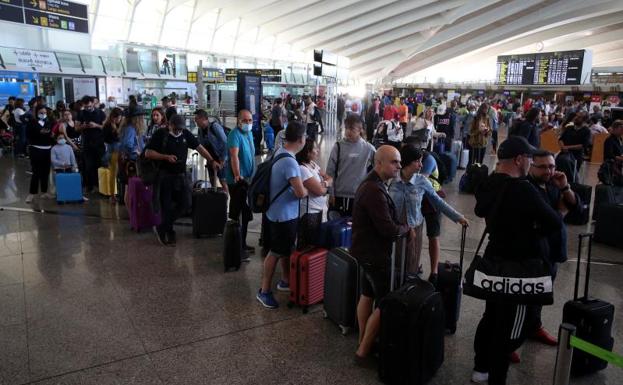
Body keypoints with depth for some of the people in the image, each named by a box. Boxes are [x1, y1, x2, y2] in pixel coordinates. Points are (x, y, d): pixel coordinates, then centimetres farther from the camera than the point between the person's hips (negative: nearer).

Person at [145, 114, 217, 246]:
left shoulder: (186, 134, 6)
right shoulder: (160, 134, -5)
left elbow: (199, 148, 8)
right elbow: (148, 153, -6)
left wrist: (212, 161, 0)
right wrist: (166, 157, -17)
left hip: (180, 175, 4)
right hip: (164, 175, -4)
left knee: (184, 204, -1)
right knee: (166, 206, -1)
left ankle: (161, 229, 14)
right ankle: (169, 234, 14)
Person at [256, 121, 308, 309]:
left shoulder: (280, 152, 2)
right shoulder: (290, 162, -29)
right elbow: (300, 192, -30)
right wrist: (309, 189, -9)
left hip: (283, 212, 10)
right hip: (283, 215, -9)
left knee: (287, 249, 23)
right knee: (275, 253, 4)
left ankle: (285, 281, 40)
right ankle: (264, 291, 18)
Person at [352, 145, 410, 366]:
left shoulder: (371, 184, 9)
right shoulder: (375, 191, -25)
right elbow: (389, 229, -25)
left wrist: (399, 226, -1)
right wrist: (406, 228, -7)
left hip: (368, 250, 11)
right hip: (374, 254, -11)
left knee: (367, 295, 18)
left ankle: (363, 341, 32)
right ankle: (363, 353, 5)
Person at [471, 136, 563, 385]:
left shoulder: (490, 183, 0)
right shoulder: (523, 189, -25)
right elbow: (555, 224, -20)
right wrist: (534, 232, -2)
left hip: (495, 259, 8)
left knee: (492, 316, 20)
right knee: (512, 326, 5)